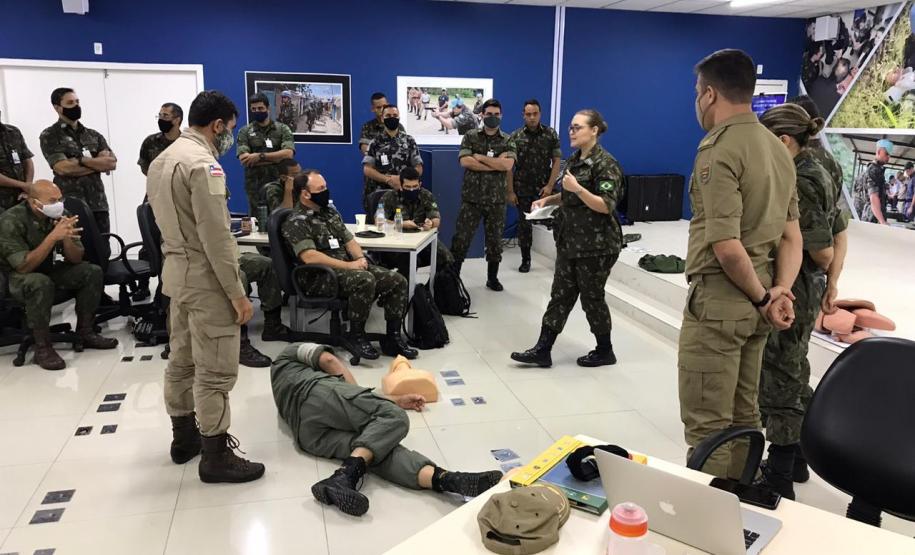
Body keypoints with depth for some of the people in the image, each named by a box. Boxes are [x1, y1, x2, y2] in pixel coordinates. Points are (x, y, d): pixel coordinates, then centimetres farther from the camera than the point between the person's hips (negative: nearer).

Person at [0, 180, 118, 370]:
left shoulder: (61, 216, -10)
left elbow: (76, 259, -6)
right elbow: (24, 267, -31)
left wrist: (66, 238, -27)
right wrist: (53, 236, -36)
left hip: (48, 270, 6)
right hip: (16, 278, -6)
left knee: (92, 272, -11)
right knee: (41, 283, -36)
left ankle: (85, 333, 0)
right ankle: (42, 347, -23)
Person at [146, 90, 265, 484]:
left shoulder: (162, 159, 12)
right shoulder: (203, 163, -19)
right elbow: (216, 238, -22)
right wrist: (238, 293, -18)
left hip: (175, 271, 10)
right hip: (204, 277, -10)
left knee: (182, 359, 18)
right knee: (215, 370, -2)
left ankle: (184, 437, 31)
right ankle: (215, 456, 7)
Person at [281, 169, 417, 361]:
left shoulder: (330, 213, 20)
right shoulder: (296, 222, -7)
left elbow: (349, 240, 19)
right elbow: (309, 256, -20)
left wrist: (360, 258, -4)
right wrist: (348, 265, -19)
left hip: (348, 267, 8)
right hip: (320, 277, -8)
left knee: (398, 281, -8)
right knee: (365, 280, -36)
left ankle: (392, 338, -3)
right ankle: (356, 336, -17)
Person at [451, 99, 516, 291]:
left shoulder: (507, 140, 3)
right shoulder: (470, 136, 3)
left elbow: (508, 165, -14)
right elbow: (465, 161, -13)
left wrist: (480, 157, -13)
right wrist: (496, 163, -14)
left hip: (497, 199, 1)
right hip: (471, 197, -1)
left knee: (494, 239, 9)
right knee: (461, 238, 1)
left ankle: (492, 277, 23)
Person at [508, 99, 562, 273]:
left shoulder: (551, 134, 1)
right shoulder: (515, 136, 1)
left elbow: (556, 161, 0)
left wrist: (550, 186, -10)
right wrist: (510, 191, -4)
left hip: (544, 187, -1)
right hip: (522, 189, 1)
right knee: (524, 224, 7)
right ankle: (525, 259, 20)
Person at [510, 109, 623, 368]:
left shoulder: (606, 164, -14)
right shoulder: (574, 160, 11)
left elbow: (606, 206, -21)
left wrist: (577, 188, -29)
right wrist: (549, 199, 7)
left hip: (596, 244, -8)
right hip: (570, 240, 8)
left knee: (592, 297, 4)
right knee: (560, 295, 7)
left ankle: (605, 351, 23)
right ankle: (542, 350, 10)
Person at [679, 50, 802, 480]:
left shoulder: (718, 150, -16)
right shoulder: (778, 149, 12)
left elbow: (727, 246, -24)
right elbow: (792, 236, 9)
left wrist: (762, 297, -10)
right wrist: (780, 290, -3)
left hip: (718, 299, -9)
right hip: (755, 301, 9)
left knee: (707, 425, 0)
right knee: (743, 415, 19)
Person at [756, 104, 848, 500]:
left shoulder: (797, 184, -20)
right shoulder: (817, 173, 10)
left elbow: (822, 251, -19)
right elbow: (840, 235, 13)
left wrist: (824, 275, 2)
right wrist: (831, 283, 9)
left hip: (789, 293, -10)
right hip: (807, 290, 10)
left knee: (778, 384, 0)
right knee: (794, 377, 20)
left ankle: (779, 479, 12)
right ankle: (796, 460, 35)